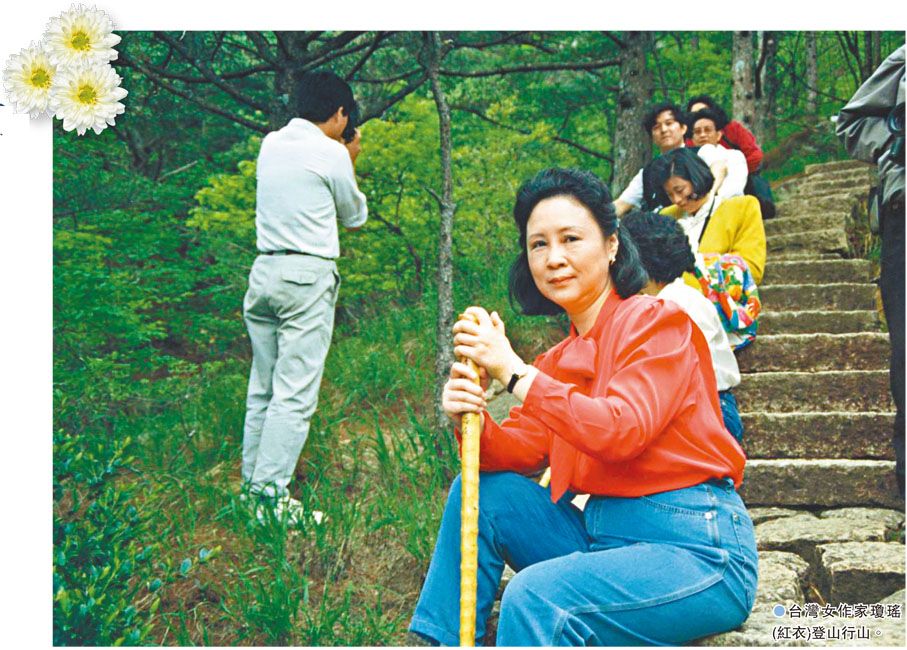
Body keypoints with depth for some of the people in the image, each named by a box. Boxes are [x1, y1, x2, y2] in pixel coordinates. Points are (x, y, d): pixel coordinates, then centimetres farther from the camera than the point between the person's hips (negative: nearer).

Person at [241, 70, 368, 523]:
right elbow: (354, 216, 9)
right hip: (308, 274, -7)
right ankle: (271, 495, -6)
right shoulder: (331, 152, -6)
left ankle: (251, 484, 18)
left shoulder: (271, 143, 13)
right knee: (296, 392, -5)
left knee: (262, 387, 12)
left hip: (264, 269, 7)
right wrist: (350, 162, 19)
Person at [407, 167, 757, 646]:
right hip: (602, 534, 8)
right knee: (484, 491, -3)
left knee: (537, 597, -28)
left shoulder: (658, 321, -9)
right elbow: (520, 450, 3)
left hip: (697, 548, -7)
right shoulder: (561, 359, 13)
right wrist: (472, 421, -19)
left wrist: (512, 370, -21)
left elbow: (619, 431, -23)